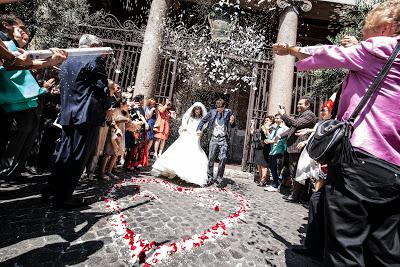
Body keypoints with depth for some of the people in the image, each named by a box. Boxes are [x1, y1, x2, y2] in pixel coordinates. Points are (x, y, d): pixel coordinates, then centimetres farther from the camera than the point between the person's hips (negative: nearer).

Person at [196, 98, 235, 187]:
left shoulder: (228, 112, -2)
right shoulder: (212, 112, -1)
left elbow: (233, 126, 7)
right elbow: (203, 120, 11)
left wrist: (232, 122, -16)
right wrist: (199, 129, -3)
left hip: (223, 139, -1)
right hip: (214, 138, 2)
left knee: (223, 158, -12)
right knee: (211, 158, 5)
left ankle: (219, 178, 4)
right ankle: (210, 178, 19)